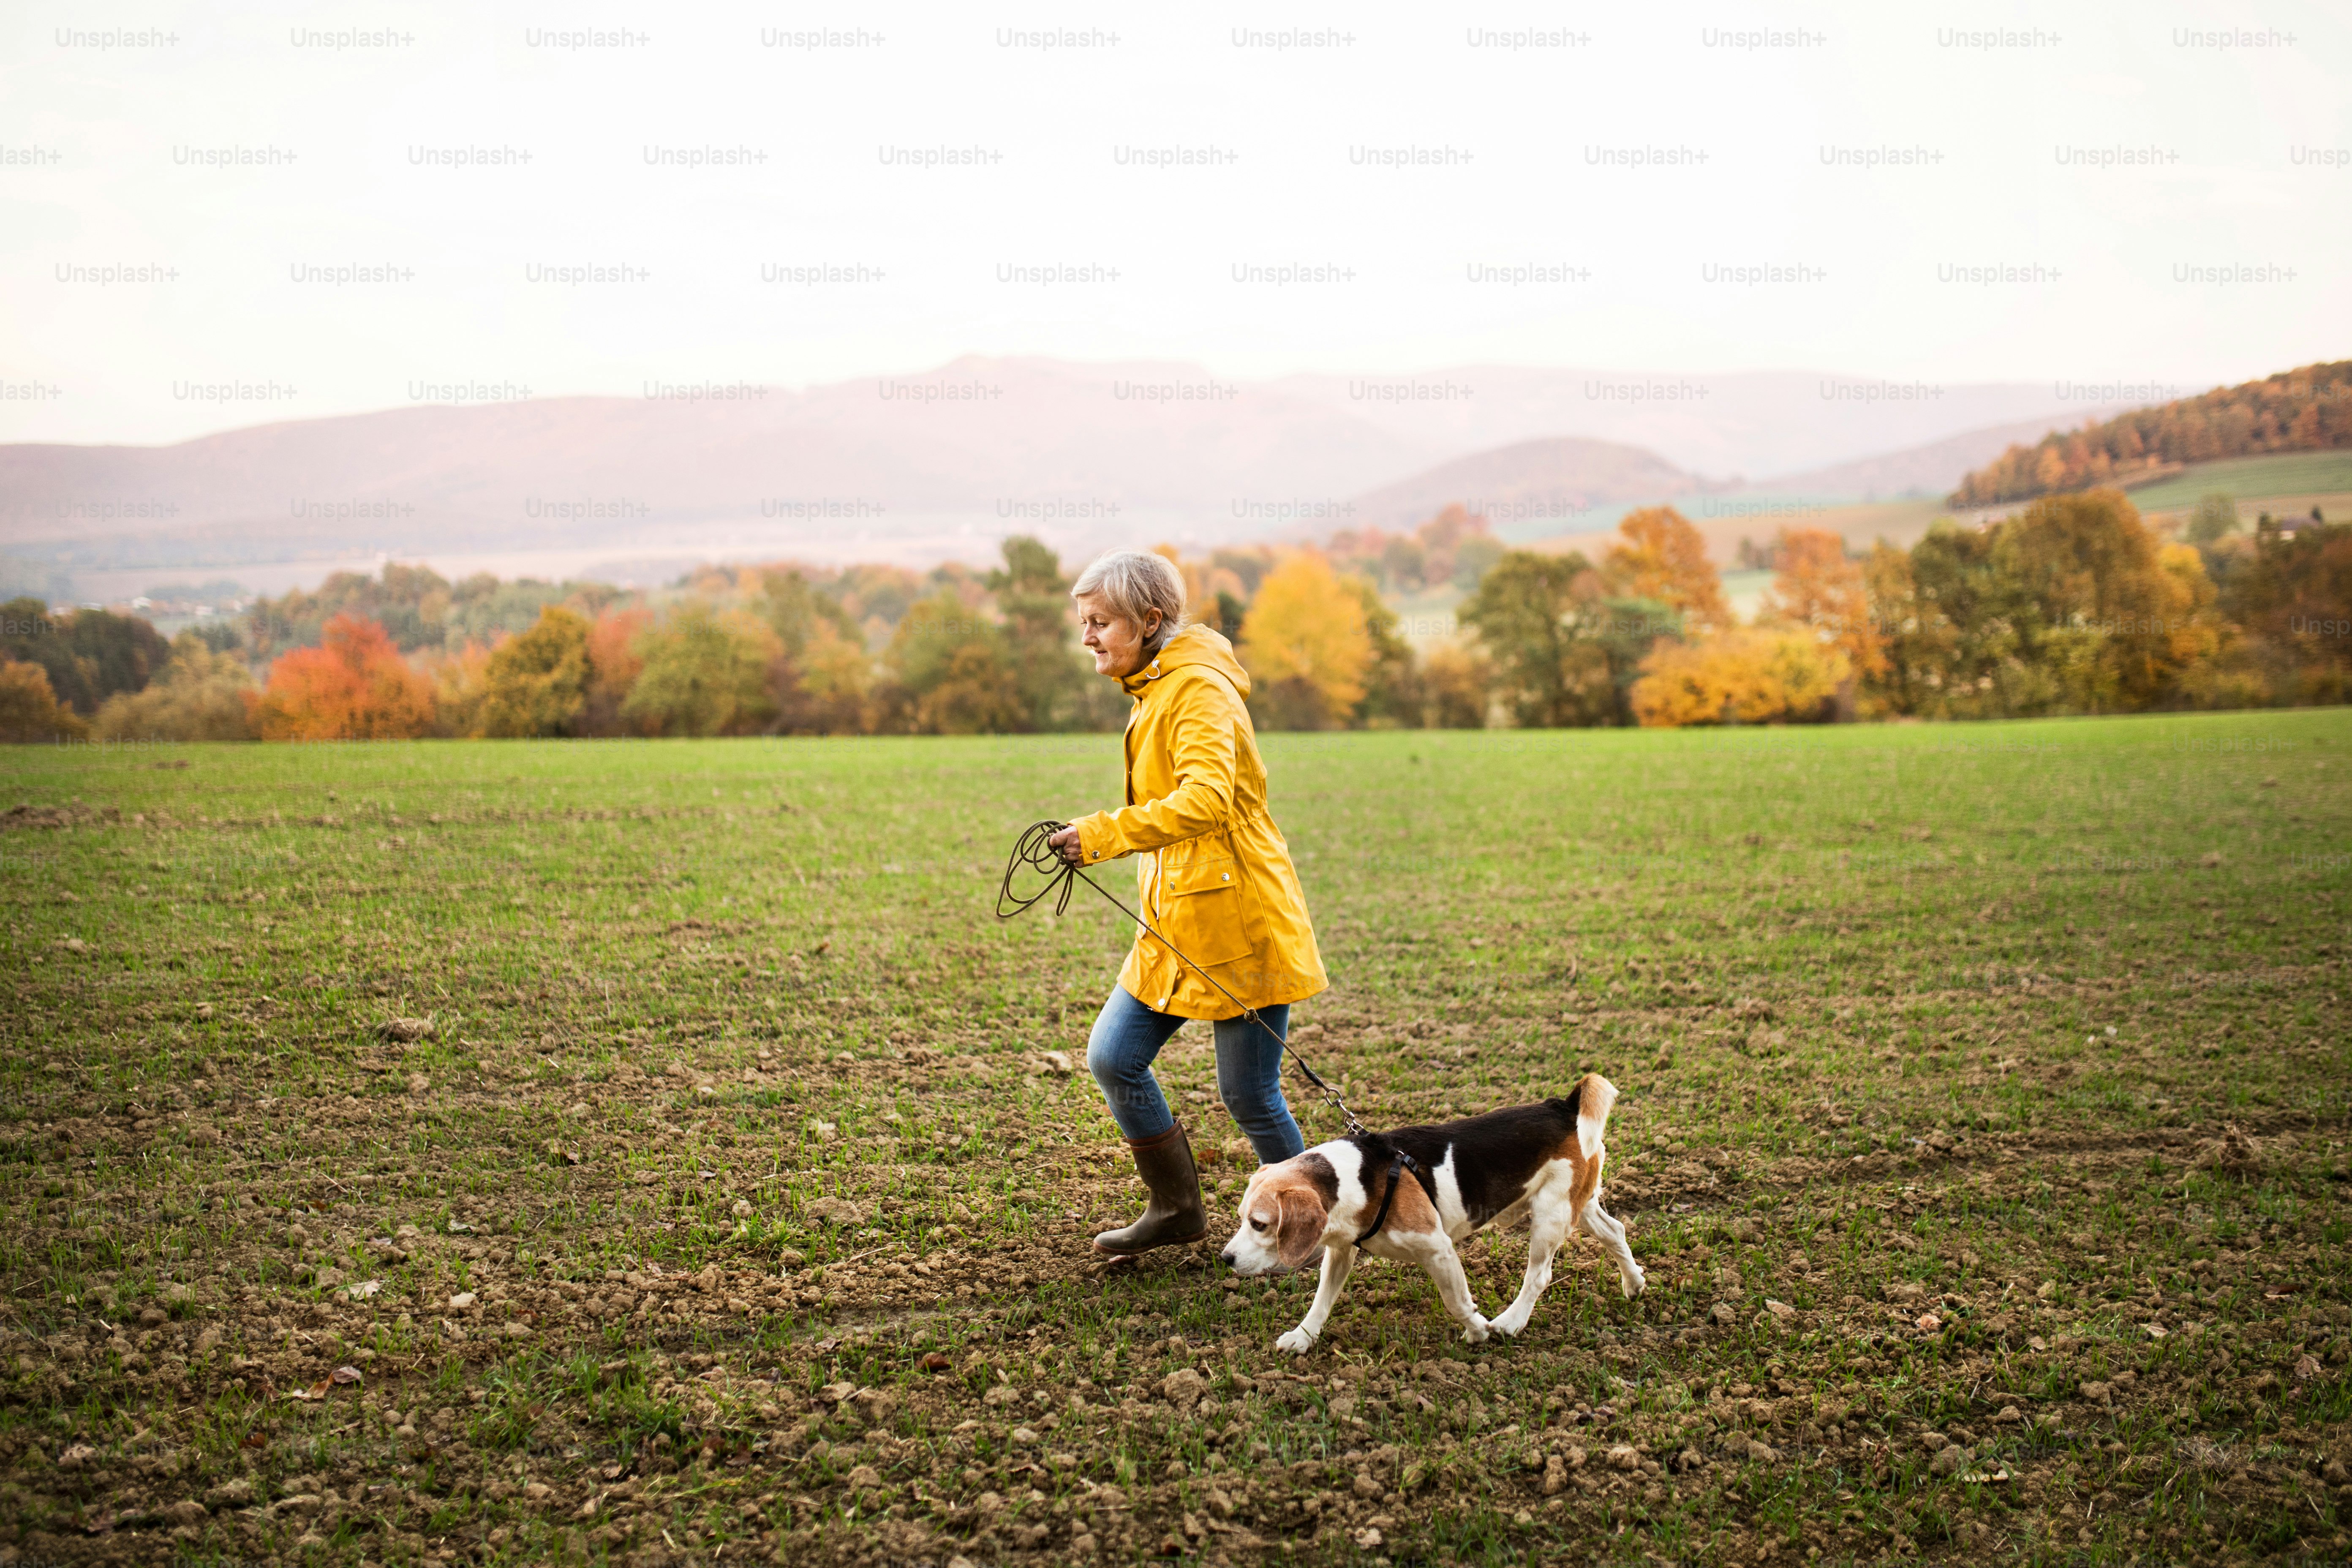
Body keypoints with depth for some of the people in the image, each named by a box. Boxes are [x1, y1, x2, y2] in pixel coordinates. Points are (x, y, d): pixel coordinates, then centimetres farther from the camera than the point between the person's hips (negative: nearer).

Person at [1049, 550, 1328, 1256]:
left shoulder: (1199, 688, -14)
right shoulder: (1155, 691, 16)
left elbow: (1207, 799, -28)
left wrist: (1104, 834, -30)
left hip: (1238, 924, -9)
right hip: (1177, 925, 9)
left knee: (1248, 1096, -1)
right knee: (1112, 1058, 6)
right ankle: (1177, 1210, 22)